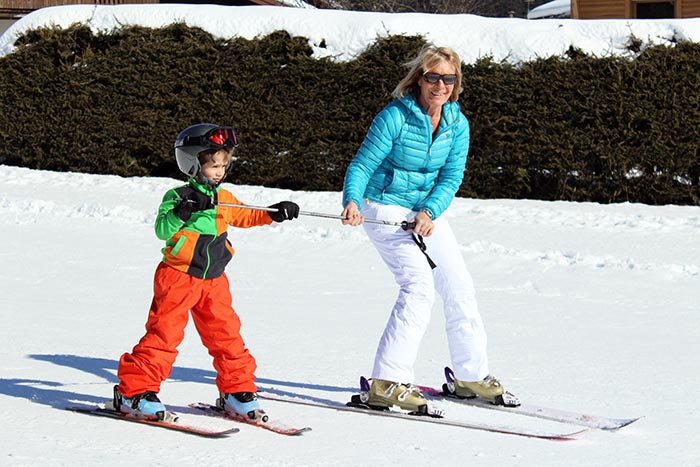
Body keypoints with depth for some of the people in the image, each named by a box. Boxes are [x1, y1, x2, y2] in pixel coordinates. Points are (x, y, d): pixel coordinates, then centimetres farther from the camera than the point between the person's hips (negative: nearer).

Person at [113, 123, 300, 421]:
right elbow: (162, 230, -21)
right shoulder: (178, 196, -10)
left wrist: (273, 214, 21)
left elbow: (243, 216, 28)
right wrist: (181, 211, -35)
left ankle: (237, 390, 19)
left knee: (226, 334, 7)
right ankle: (135, 391, -2)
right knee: (164, 333, -8)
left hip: (213, 280, 6)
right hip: (178, 278, -6)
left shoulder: (224, 198, 11)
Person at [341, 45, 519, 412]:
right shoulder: (395, 117, -18)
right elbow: (361, 165, -17)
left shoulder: (457, 124, -2)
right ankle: (387, 383, -22)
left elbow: (451, 177, -6)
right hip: (385, 210, -7)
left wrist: (429, 212, -22)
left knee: (459, 286, 6)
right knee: (420, 285, -22)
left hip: (428, 210, 7)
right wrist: (352, 201, -35)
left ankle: (471, 375, 23)